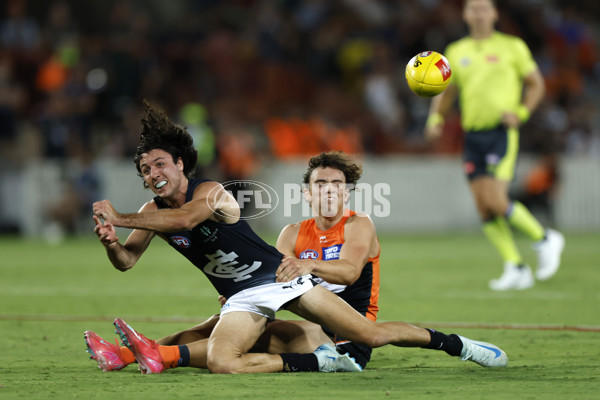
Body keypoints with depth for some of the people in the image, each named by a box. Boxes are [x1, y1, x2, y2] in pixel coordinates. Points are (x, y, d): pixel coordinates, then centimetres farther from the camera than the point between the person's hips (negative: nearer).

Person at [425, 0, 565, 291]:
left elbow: (536, 84, 5)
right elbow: (446, 92, 21)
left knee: (496, 201, -18)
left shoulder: (512, 47, 1)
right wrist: (435, 119, 2)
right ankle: (516, 269, 5)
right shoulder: (456, 52, 13)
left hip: (502, 133, -5)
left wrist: (521, 113, -10)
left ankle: (544, 239, 4)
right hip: (472, 136, 5)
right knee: (484, 209, -2)